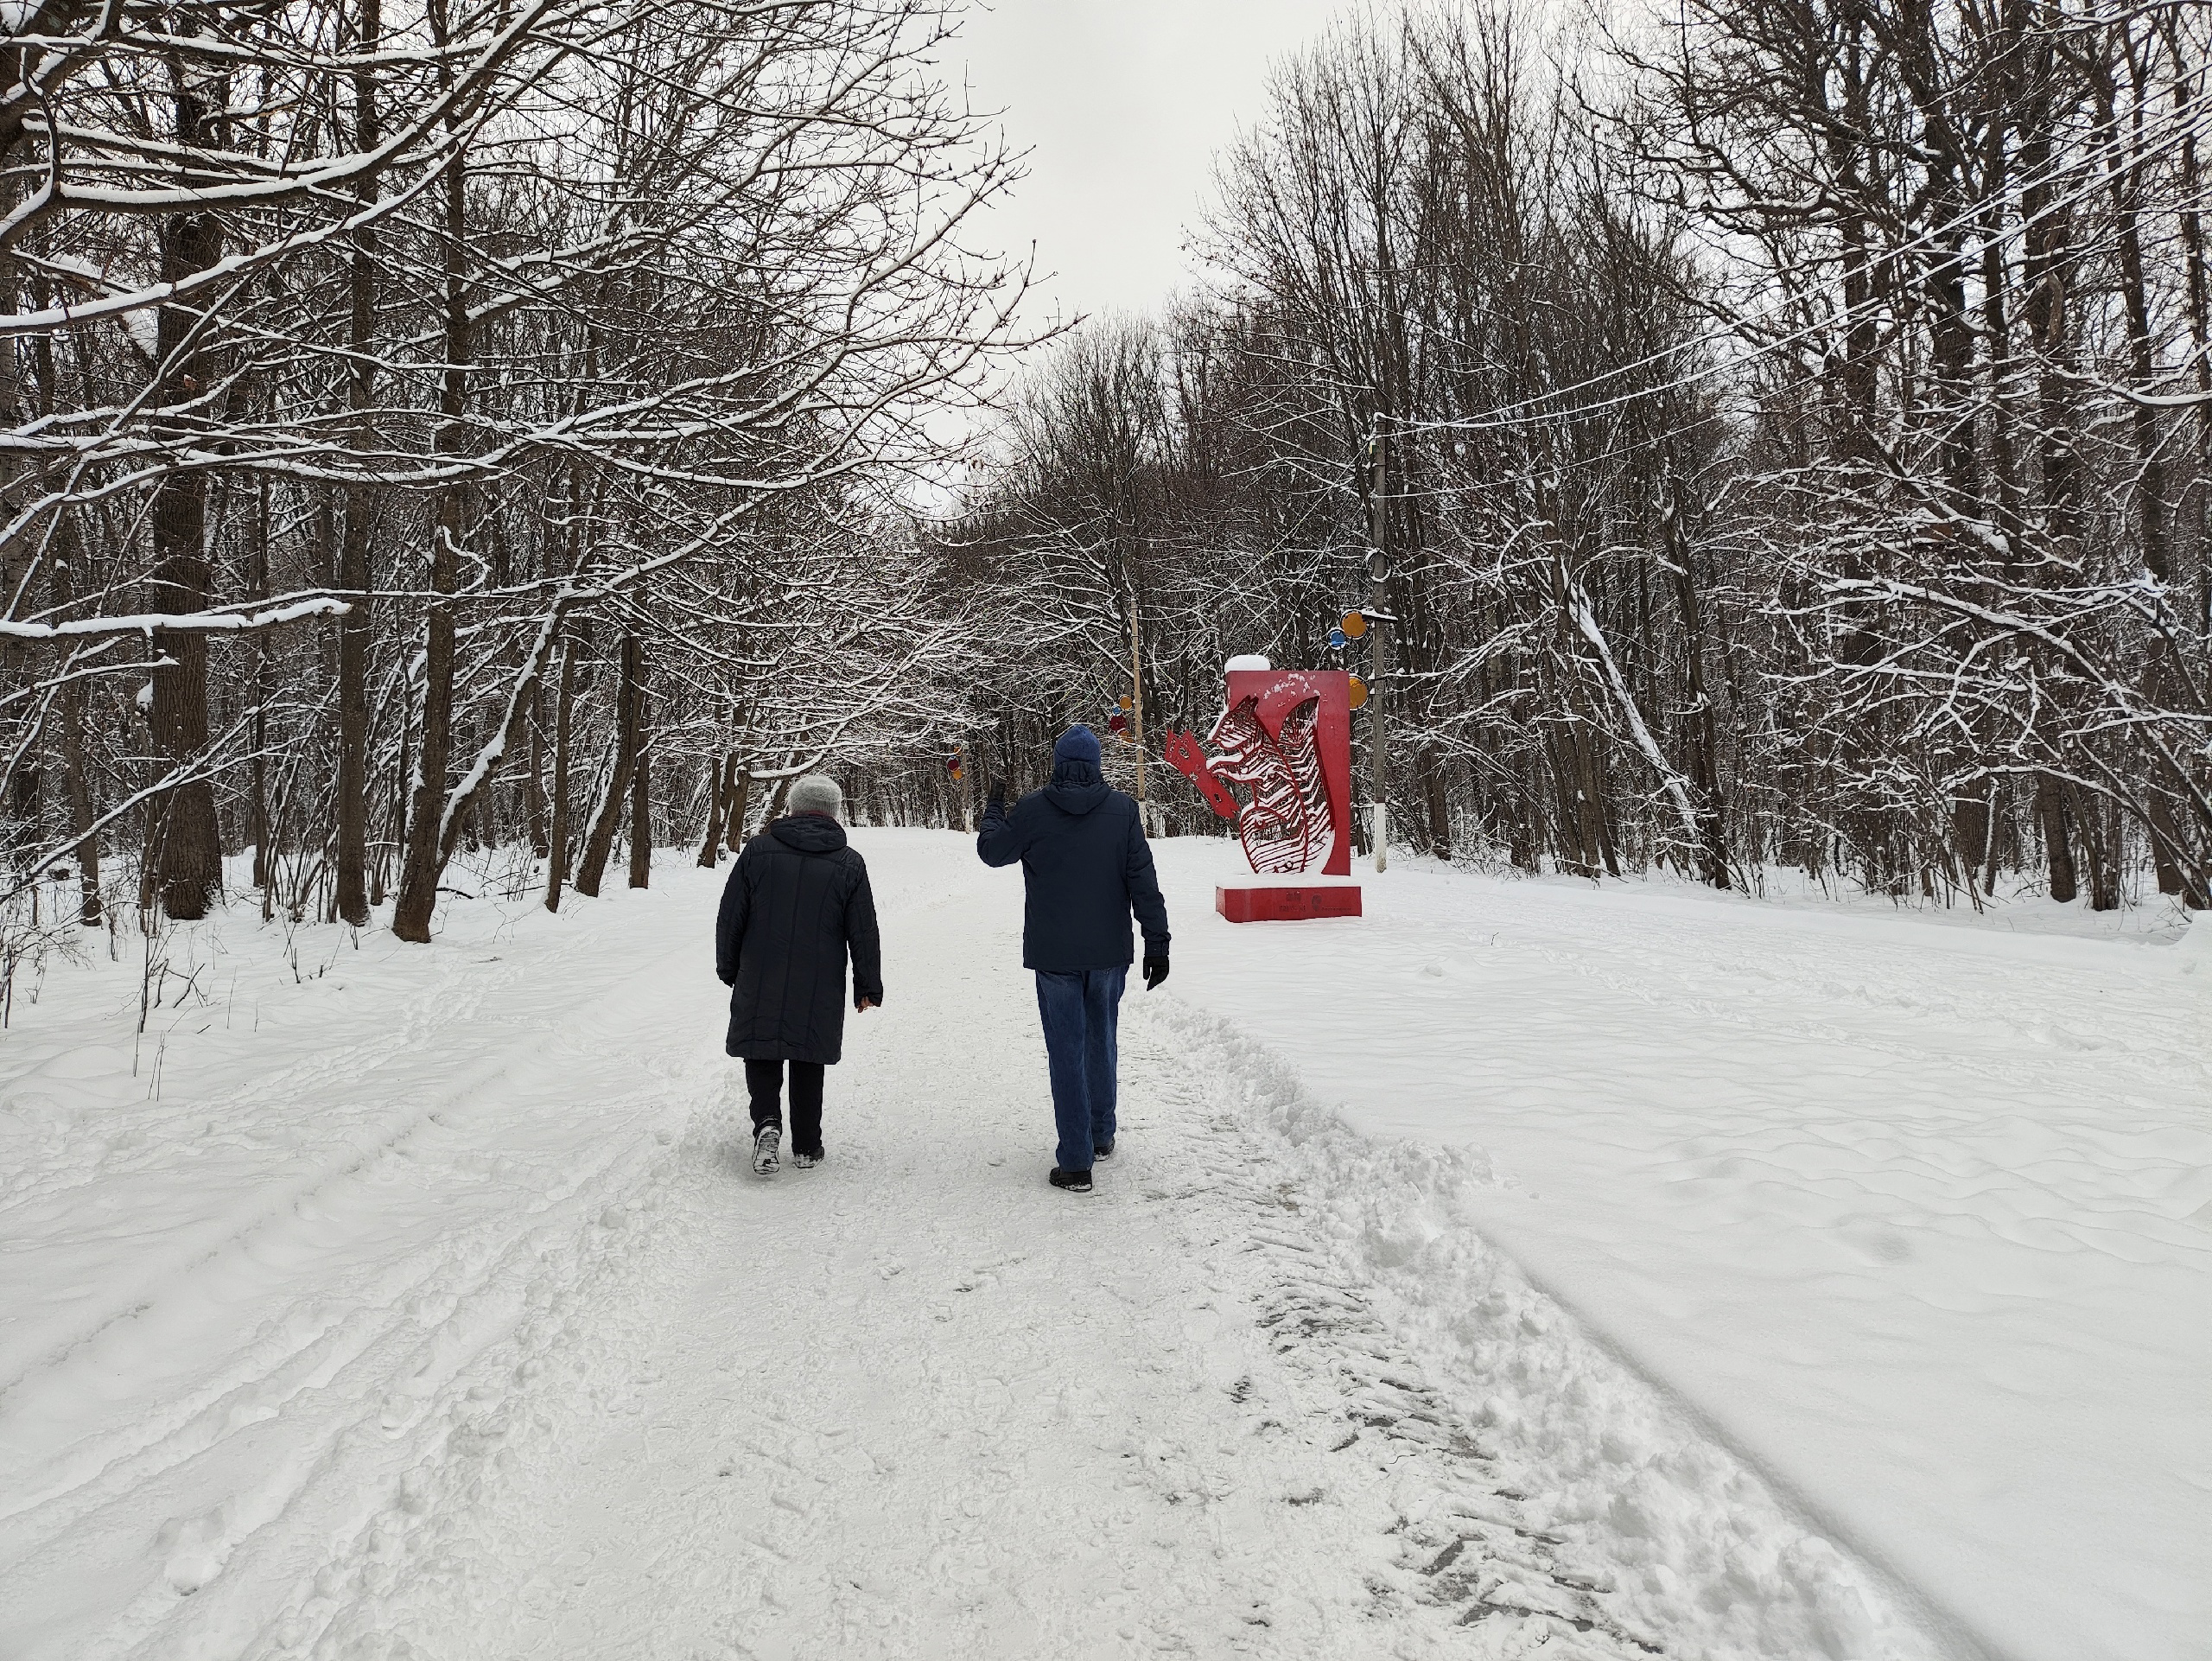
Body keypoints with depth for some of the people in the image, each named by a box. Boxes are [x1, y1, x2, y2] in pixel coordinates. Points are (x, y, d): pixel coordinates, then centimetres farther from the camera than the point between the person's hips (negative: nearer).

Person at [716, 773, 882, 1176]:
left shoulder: (759, 850, -1)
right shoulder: (849, 863, -2)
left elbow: (729, 918, 2)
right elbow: (864, 934, 1)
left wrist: (728, 969, 15)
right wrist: (868, 987, 10)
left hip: (759, 986, 0)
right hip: (819, 991, 0)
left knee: (761, 1054, 10)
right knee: (808, 1064, 12)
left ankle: (767, 1121, -13)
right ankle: (807, 1147, 16)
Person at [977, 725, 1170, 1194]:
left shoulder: (1032, 810, -7)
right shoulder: (1122, 809, -4)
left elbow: (991, 851, 9)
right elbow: (1143, 881, -5)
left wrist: (994, 809, 27)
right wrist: (1157, 942, -1)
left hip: (1054, 955, -2)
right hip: (1109, 953, 2)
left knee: (1066, 1051, 2)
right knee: (1101, 1041, 20)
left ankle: (1076, 1162, 1)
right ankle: (1102, 1134, 33)